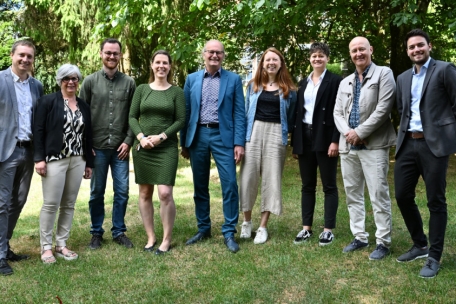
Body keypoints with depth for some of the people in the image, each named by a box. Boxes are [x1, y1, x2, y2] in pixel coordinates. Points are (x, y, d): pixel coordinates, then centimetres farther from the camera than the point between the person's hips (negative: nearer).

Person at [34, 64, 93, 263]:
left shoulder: (84, 106, 14)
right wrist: (39, 158, -13)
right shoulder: (48, 101, 0)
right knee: (51, 204, -3)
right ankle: (46, 247, 8)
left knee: (69, 204, 8)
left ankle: (61, 244, 18)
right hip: (55, 159, -5)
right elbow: (38, 131, -6)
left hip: (77, 161, 5)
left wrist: (89, 163, 12)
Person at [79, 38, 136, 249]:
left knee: (122, 191, 4)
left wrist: (128, 141, -3)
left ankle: (119, 232, 18)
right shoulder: (90, 81, 3)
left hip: (120, 147, 1)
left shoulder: (129, 83, 5)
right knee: (97, 192, 7)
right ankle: (96, 233, 21)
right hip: (97, 147, -1)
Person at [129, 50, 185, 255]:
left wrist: (161, 137, -13)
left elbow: (181, 120, -2)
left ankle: (167, 240, 3)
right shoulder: (142, 89, 8)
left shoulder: (177, 92, 3)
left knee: (165, 193, -10)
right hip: (142, 147, 3)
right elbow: (132, 117, 5)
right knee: (145, 193, 6)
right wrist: (141, 137, -11)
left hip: (166, 148, -2)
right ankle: (150, 237, 17)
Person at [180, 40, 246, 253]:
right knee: (200, 186, 10)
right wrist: (183, 143, 7)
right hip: (198, 136, 3)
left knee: (230, 185, -6)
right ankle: (203, 228, 24)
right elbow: (186, 112, 10)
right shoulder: (192, 79, 9)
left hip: (223, 136, -2)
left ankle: (229, 233, 6)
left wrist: (239, 143, -8)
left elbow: (239, 113, 0)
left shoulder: (234, 79, 3)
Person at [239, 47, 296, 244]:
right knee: (248, 176, -1)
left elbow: (291, 116, 10)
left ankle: (263, 226, 9)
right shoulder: (253, 85, 11)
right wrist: (242, 136, 5)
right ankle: (247, 221, 17)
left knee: (271, 178, 0)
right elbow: (246, 112, 12)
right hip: (254, 131, 1)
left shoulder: (289, 89, 6)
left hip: (276, 133, -1)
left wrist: (288, 136, 2)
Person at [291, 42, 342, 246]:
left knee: (329, 186, 3)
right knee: (307, 185, 9)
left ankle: (328, 229, 9)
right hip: (305, 137, 5)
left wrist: (335, 140, -16)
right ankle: (306, 228, 16)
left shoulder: (335, 81, -2)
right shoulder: (303, 83, 15)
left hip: (325, 138, -5)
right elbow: (298, 113, 13)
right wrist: (295, 143, 9)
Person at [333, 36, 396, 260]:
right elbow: (337, 112, 12)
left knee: (378, 195, -5)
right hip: (348, 146, 7)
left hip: (374, 145, -6)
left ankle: (383, 242, 4)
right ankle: (360, 237, 21)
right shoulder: (345, 82, 19)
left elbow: (383, 108, -11)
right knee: (352, 194, 10)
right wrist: (347, 132, -7)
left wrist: (359, 133, -13)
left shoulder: (384, 74, 0)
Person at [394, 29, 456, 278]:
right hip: (407, 144, 6)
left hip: (435, 144, -6)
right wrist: (404, 133, 12)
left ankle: (434, 257, 13)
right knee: (403, 196, 9)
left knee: (435, 201, 1)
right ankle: (420, 245, 28)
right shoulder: (403, 78, 17)